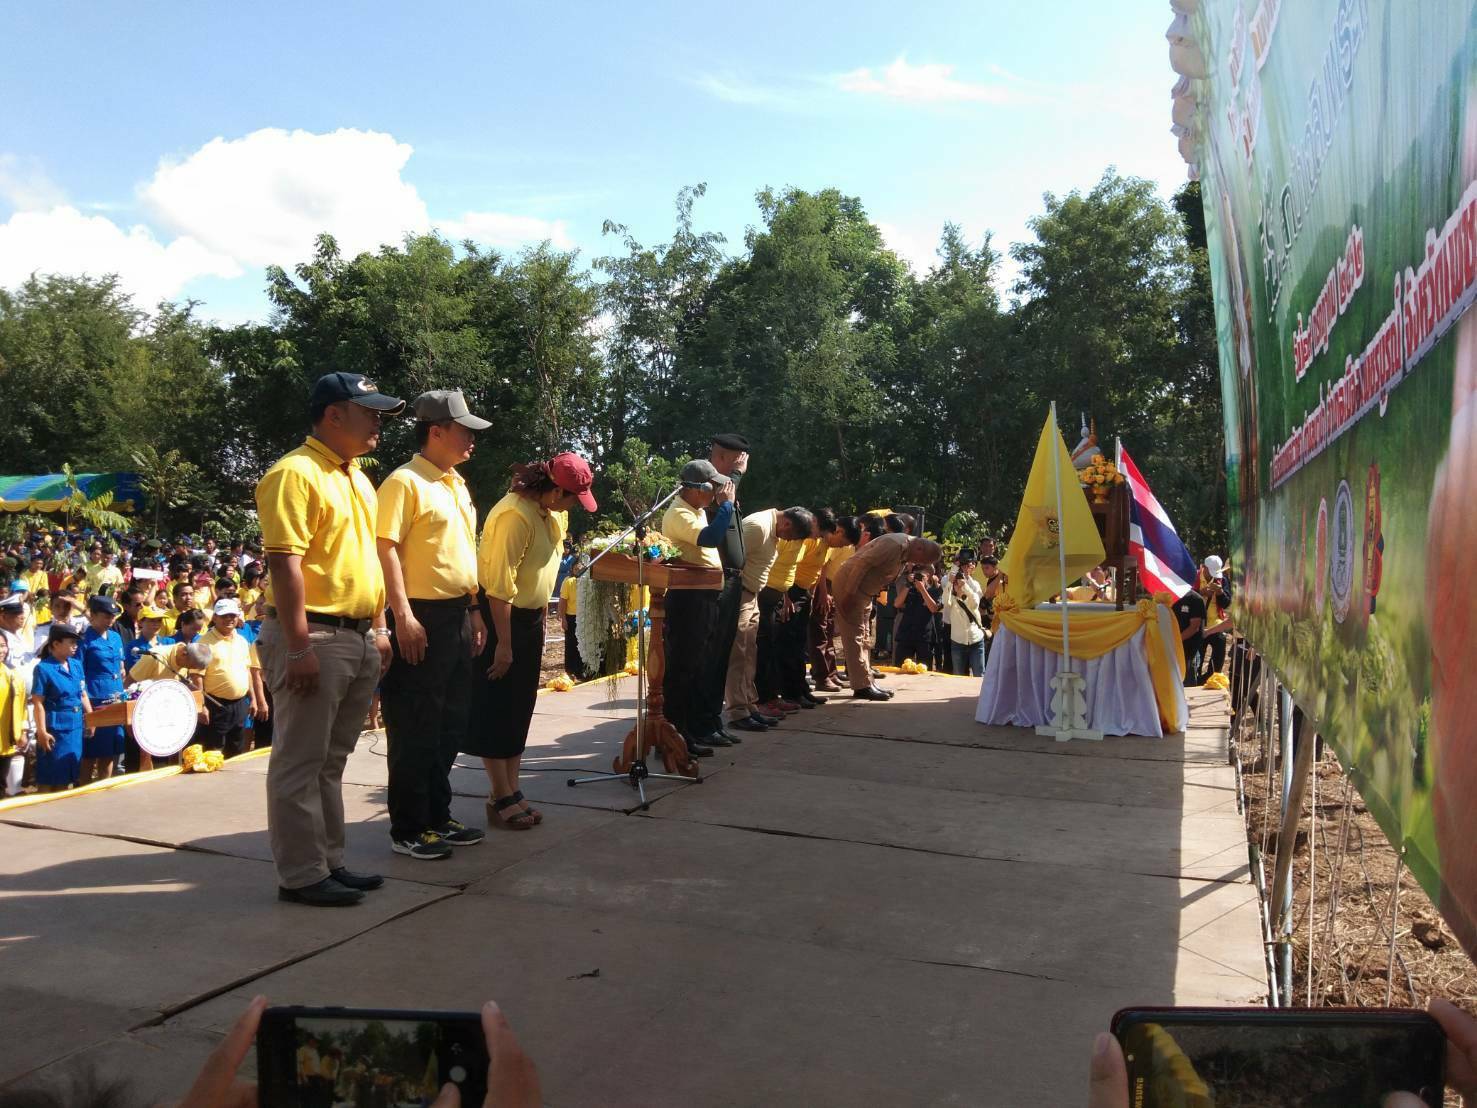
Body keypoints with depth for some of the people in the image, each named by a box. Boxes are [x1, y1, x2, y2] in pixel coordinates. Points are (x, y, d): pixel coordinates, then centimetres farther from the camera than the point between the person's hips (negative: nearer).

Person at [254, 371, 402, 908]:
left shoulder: (358, 479, 16)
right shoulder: (295, 473, -12)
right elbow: (284, 564, -19)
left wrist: (379, 628, 17)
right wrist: (298, 647, -22)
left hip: (358, 637, 9)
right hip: (314, 637, -9)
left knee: (331, 760, 16)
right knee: (300, 762, 0)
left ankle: (329, 862, 25)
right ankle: (301, 875, 8)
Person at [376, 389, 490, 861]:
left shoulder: (457, 484, 16)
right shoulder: (404, 482, -11)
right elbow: (386, 550, -17)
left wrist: (474, 610, 18)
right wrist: (403, 616, -23)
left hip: (457, 617, 9)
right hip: (422, 618, -9)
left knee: (450, 724, 14)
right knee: (416, 729, -1)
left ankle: (438, 817, 26)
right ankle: (408, 829, 10)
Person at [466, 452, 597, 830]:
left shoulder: (554, 513, 5)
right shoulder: (515, 515, -25)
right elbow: (500, 585, -25)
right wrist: (503, 644, -23)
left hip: (530, 617, 9)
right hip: (500, 616, -9)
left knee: (520, 710, 12)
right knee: (497, 711, -1)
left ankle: (511, 792, 20)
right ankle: (501, 799, 7)